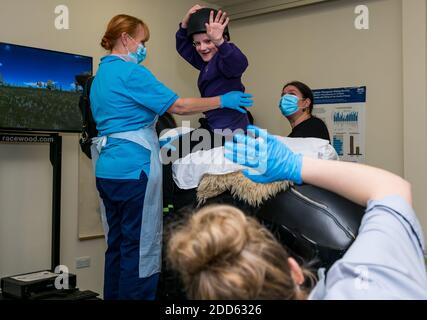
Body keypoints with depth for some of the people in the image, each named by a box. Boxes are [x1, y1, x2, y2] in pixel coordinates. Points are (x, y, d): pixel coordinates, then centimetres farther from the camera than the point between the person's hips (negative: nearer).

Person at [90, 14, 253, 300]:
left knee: (117, 245, 15)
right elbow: (178, 106, -13)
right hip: (134, 168, -9)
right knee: (139, 247, -2)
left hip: (108, 168, 10)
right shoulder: (131, 72, -11)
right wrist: (222, 100, -4)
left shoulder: (101, 75, 18)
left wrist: (154, 140, 22)